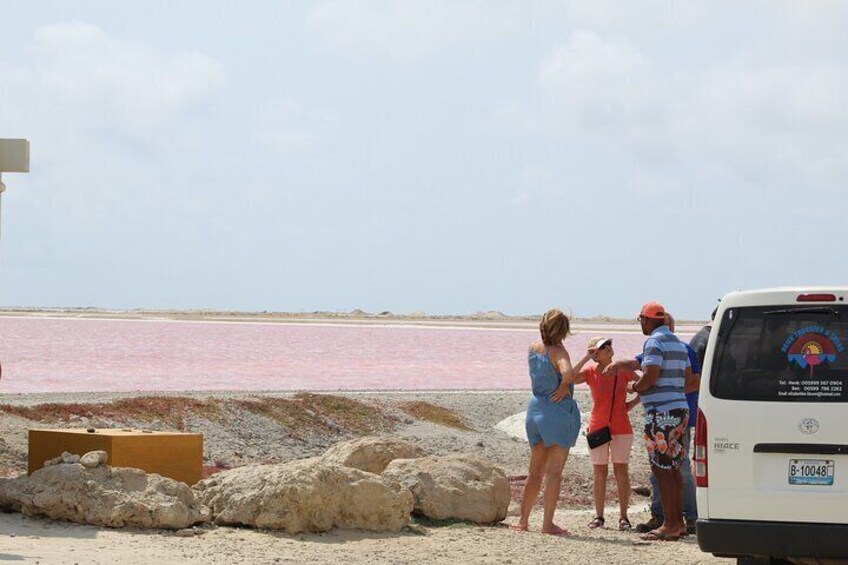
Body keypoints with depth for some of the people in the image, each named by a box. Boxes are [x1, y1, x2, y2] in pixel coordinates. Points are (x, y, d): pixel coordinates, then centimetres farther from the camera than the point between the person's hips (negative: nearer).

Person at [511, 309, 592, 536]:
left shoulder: (533, 348, 5)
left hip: (536, 410, 7)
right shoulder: (558, 352, -16)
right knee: (554, 472, -1)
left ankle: (523, 520, 21)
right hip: (559, 410, -7)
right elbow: (568, 373, -36)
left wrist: (586, 357, 19)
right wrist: (564, 388, -16)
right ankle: (548, 523, -1)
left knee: (535, 471, 17)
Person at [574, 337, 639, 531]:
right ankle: (599, 516, 10)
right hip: (597, 428, 0)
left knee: (621, 471, -1)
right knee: (600, 473, 4)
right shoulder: (590, 372, -3)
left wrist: (633, 403, 0)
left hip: (621, 429, 0)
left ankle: (623, 516, 2)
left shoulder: (624, 371, -1)